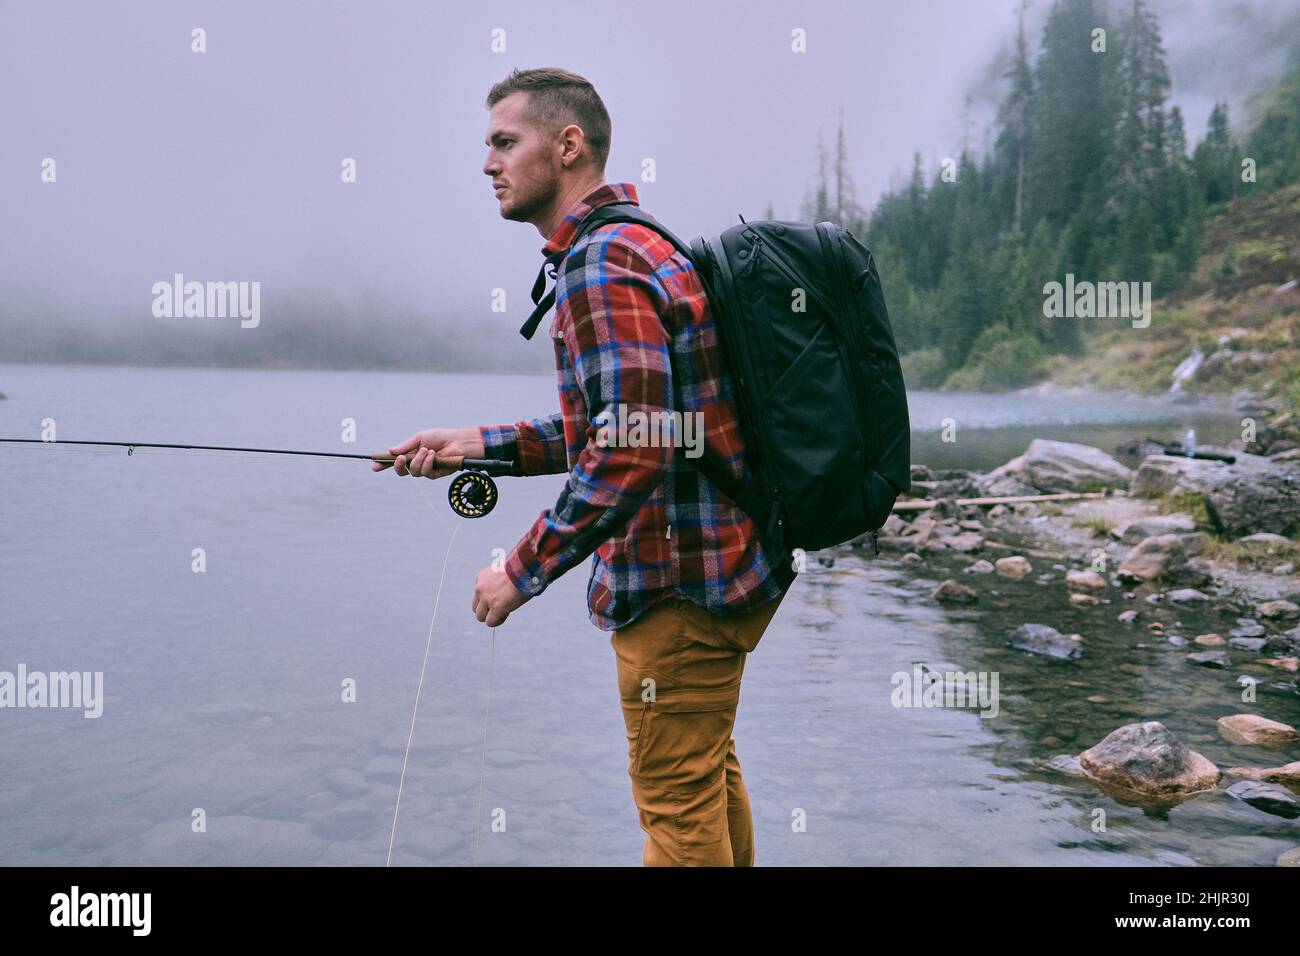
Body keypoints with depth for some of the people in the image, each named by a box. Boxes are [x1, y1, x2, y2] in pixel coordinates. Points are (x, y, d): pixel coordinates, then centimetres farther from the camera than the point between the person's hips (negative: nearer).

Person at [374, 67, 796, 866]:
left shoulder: (601, 266, -18)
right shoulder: (643, 243, 14)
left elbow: (628, 456, -27)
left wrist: (523, 571, -17)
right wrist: (478, 444, 9)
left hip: (678, 588, -10)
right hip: (725, 564, 10)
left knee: (678, 804, 5)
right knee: (710, 774, 25)